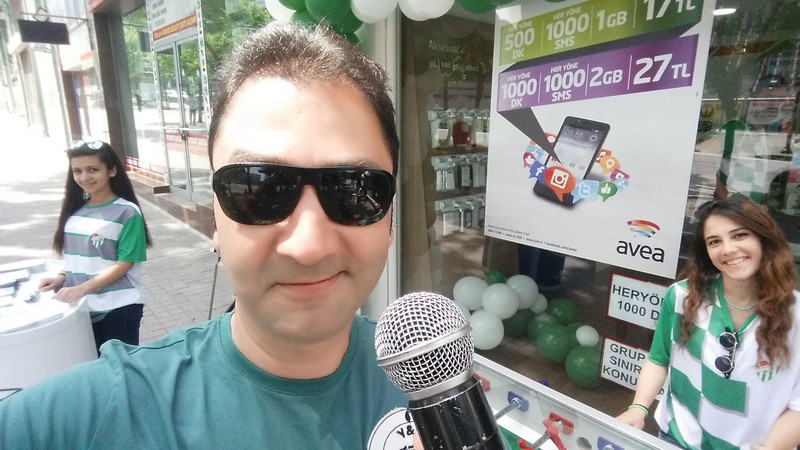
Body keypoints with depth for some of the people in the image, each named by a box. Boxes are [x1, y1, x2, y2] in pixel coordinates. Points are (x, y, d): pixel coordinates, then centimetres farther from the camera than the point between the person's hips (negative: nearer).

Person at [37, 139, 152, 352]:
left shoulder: (126, 212, -13)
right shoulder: (75, 209, 5)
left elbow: (124, 263, -15)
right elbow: (77, 256, 15)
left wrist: (81, 289, -20)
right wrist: (62, 277, -2)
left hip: (119, 308, -6)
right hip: (82, 307, 6)